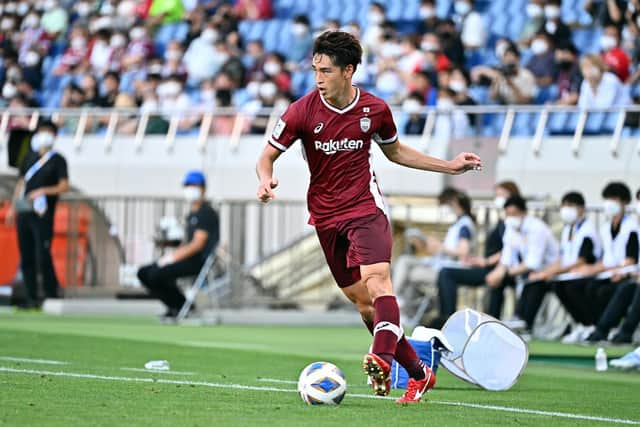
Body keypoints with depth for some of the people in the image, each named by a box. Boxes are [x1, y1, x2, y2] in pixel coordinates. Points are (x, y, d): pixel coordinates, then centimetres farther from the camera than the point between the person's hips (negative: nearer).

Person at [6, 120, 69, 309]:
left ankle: (52, 295, -5)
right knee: (26, 257, 4)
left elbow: (64, 186, -6)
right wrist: (13, 208, 17)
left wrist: (43, 191, -20)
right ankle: (32, 298, 9)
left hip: (43, 214, -6)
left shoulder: (57, 160, 1)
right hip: (24, 213, 6)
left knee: (43, 256, -12)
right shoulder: (30, 158, 17)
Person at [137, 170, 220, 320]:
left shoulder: (207, 213, -9)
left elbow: (197, 244, -16)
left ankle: (182, 306, -8)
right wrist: (170, 255, 5)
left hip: (200, 260, -10)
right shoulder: (192, 215, 21)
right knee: (144, 273, 3)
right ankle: (174, 306, 0)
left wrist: (173, 258, -18)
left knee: (157, 275, -26)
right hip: (190, 258, 10)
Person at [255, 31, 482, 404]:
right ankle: (419, 372, 15)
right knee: (361, 299, 3)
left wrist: (449, 166, 14)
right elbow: (268, 155, -2)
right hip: (326, 216, 1)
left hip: (366, 208, -1)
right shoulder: (303, 111, -9)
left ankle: (382, 359, -47)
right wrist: (266, 179, -26)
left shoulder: (375, 110, -3)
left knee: (377, 279, -27)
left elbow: (395, 150, 16)